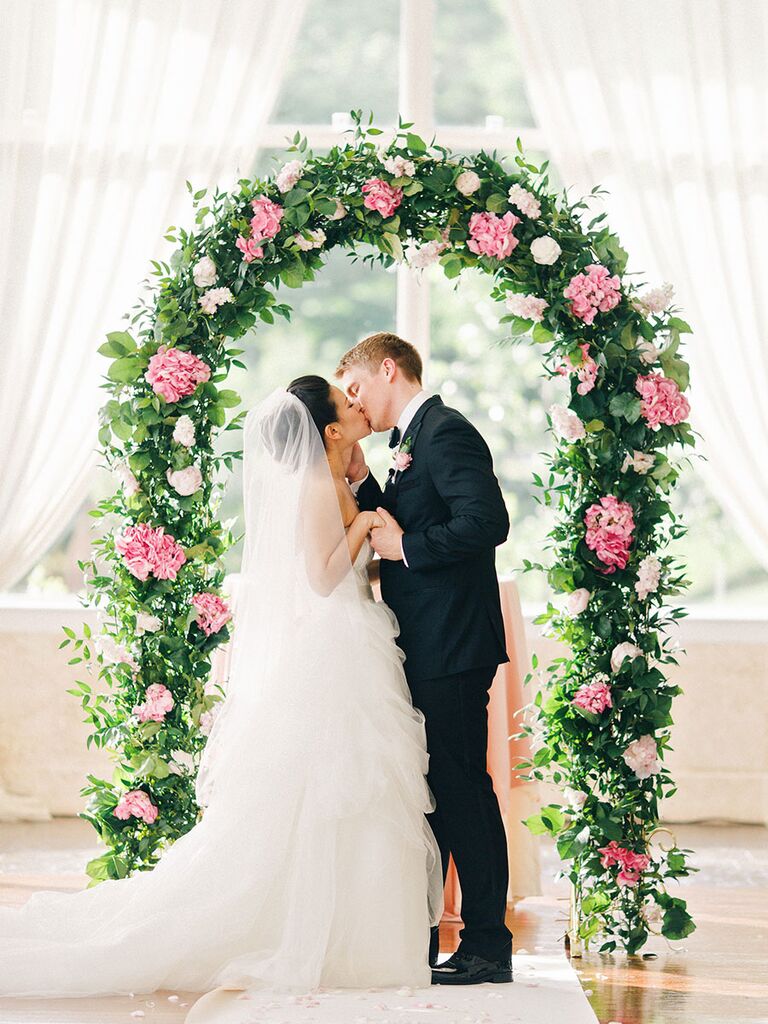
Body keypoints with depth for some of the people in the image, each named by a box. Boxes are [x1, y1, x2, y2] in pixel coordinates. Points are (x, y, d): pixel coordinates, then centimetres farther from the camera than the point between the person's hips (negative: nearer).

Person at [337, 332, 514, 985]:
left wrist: (406, 548, -15)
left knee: (461, 789, -6)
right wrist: (362, 480, 9)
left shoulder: (446, 430, -11)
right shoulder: (415, 439, 20)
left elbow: (486, 521, -23)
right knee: (429, 791, 13)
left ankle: (488, 944, 0)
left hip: (451, 649, -10)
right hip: (426, 650, 10)